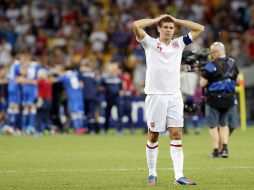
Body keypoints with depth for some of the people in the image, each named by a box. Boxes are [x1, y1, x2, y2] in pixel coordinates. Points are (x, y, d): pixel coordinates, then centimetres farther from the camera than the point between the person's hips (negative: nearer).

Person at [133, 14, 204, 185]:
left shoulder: (179, 44, 12)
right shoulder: (150, 43, 3)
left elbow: (200, 29, 10)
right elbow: (136, 25, -12)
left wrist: (176, 20, 9)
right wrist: (157, 19, 0)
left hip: (175, 96, 2)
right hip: (155, 96, -2)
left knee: (176, 135, -6)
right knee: (153, 136, 3)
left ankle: (179, 176, -10)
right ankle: (152, 174, 14)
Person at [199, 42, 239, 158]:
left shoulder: (211, 66, -14)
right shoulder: (233, 63, 5)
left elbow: (202, 84, -14)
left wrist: (203, 74, 4)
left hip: (214, 99, -5)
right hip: (229, 99, 5)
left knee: (213, 126, 4)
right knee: (224, 124, 16)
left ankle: (216, 151, 1)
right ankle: (225, 148, 4)